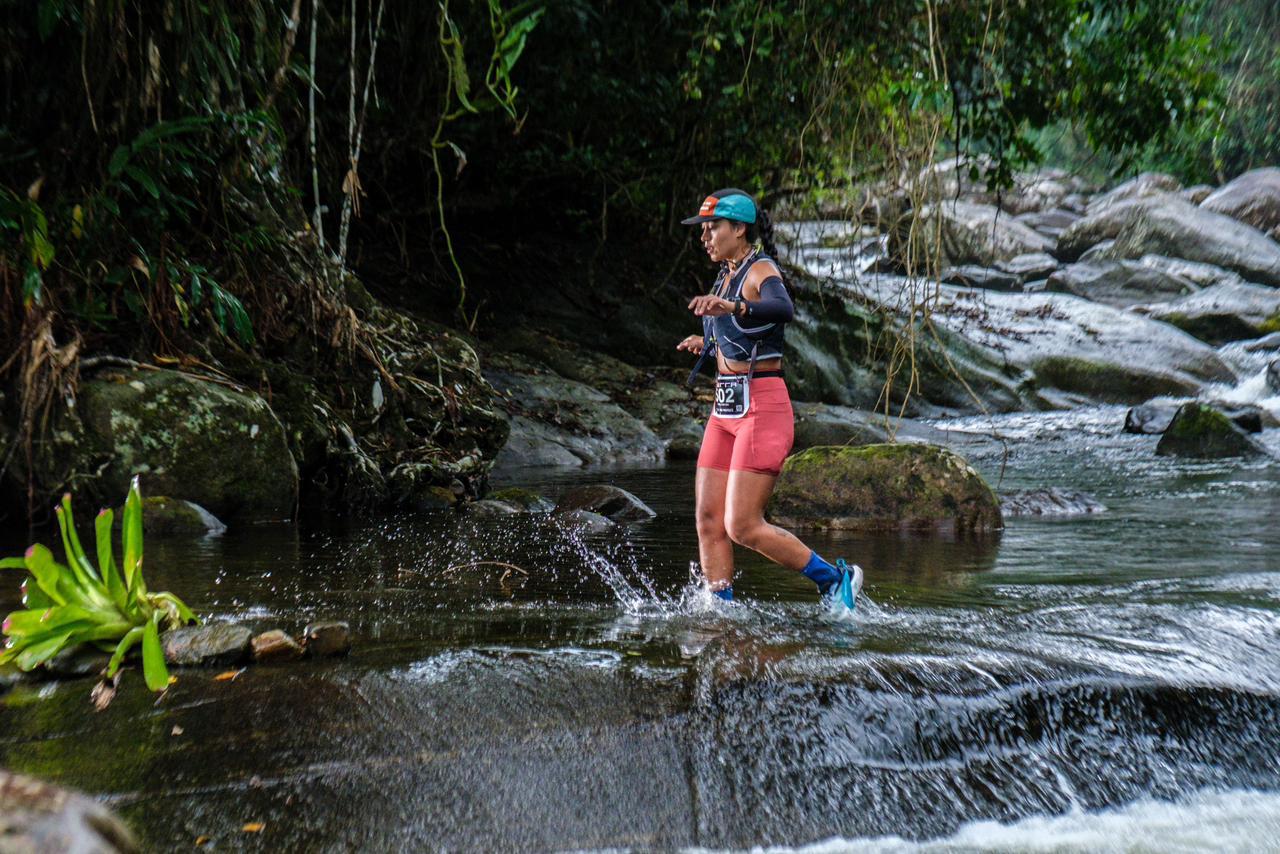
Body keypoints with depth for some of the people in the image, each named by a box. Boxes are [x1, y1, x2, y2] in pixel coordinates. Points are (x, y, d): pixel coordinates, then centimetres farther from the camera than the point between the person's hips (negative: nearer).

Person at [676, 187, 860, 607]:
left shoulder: (761, 272, -12)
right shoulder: (727, 275, 15)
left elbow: (783, 310, -37)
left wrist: (733, 308, -53)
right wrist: (706, 343, 15)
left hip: (762, 408, -9)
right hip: (725, 409, 9)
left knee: (742, 527, -10)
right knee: (708, 521, 4)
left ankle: (835, 579, 4)